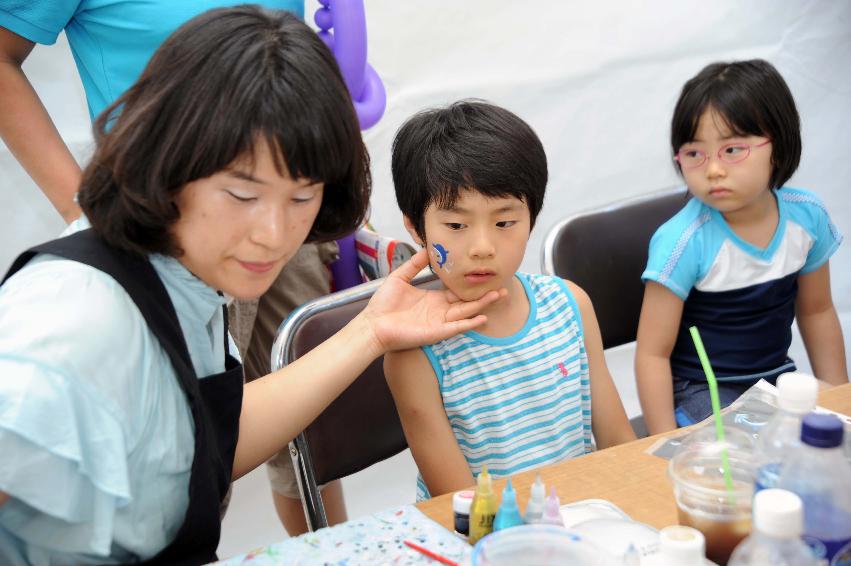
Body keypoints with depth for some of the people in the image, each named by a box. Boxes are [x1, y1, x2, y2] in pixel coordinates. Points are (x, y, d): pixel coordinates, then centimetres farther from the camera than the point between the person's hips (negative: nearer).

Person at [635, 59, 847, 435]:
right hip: (701, 391, -5)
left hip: (777, 377, 5)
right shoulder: (683, 242, -23)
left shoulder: (807, 216, -7)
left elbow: (816, 312, 11)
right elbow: (653, 353, -18)